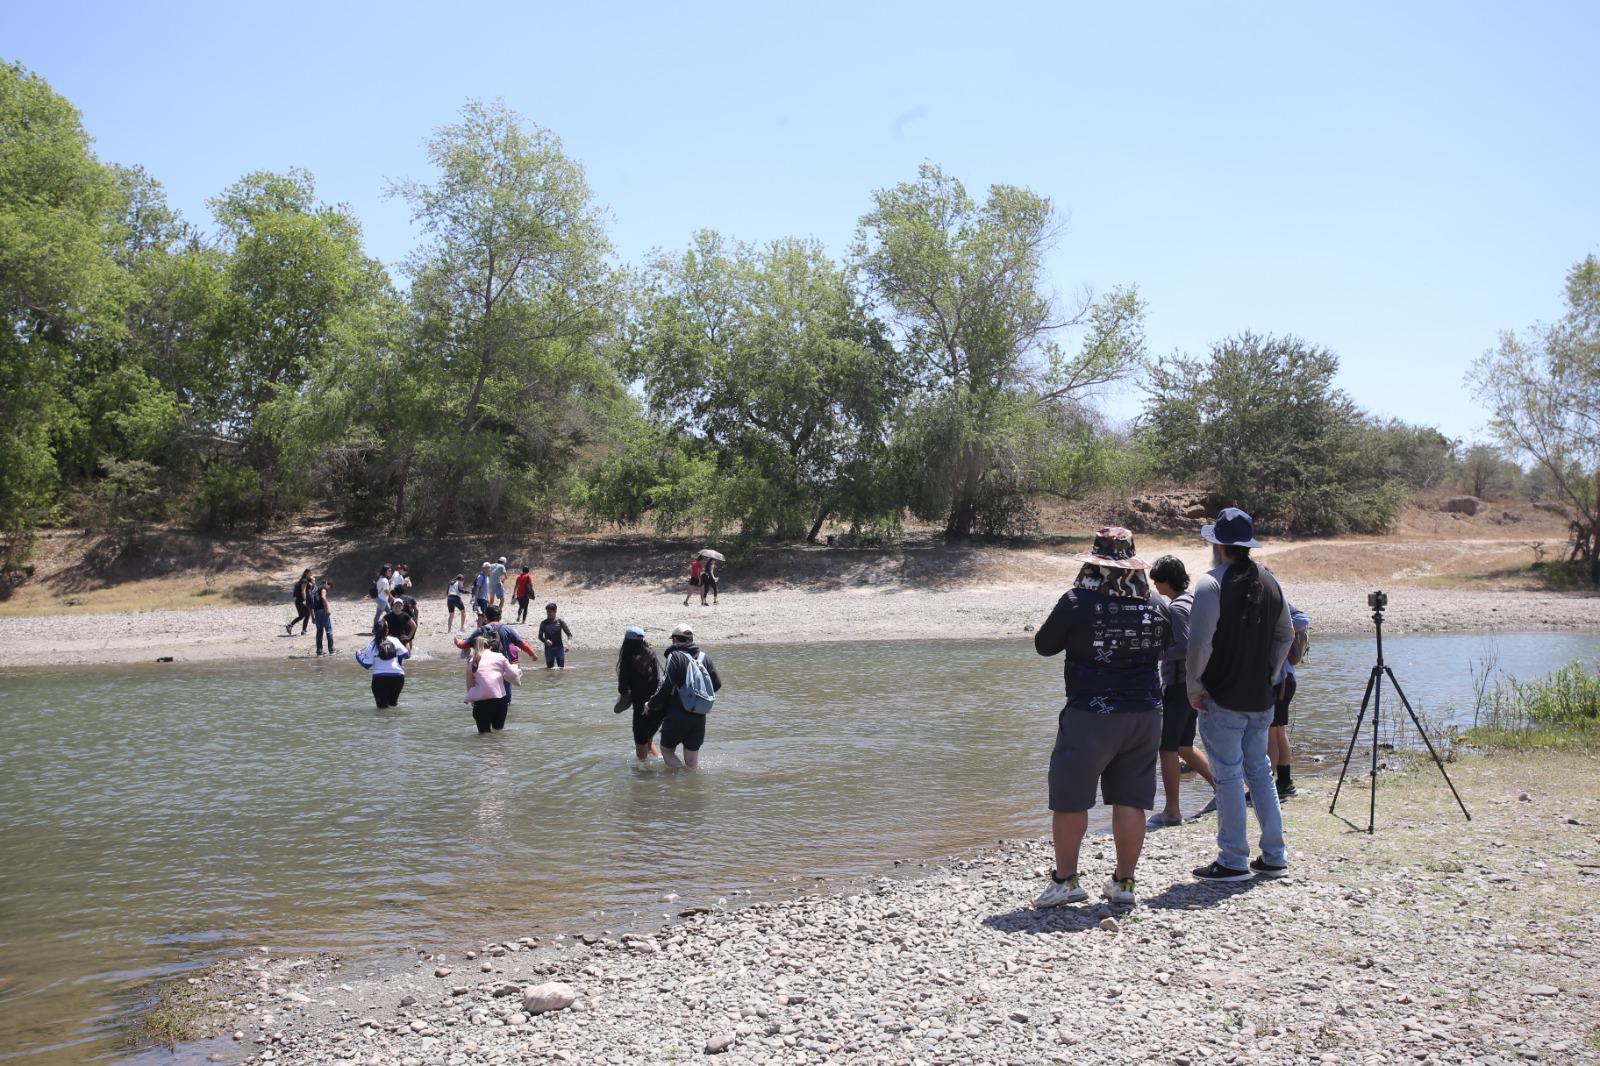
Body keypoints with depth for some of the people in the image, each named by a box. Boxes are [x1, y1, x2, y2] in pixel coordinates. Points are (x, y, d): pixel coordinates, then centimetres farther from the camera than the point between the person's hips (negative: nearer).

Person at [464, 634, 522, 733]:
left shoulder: (471, 662, 7)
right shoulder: (499, 657, 5)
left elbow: (469, 684, 9)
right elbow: (513, 675, 8)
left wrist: (471, 699, 22)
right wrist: (515, 667, 29)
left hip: (480, 702, -1)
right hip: (499, 699, 1)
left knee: (484, 732, 7)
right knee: (499, 730, 18)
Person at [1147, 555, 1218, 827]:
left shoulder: (1177, 608, -17)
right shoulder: (1193, 600, 12)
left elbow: (1185, 648, -24)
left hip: (1177, 686, -10)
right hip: (1193, 683, 10)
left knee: (1168, 748, -3)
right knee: (1184, 746, 18)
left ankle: (1172, 811, 2)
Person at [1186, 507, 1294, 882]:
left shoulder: (1212, 584, -14)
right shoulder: (1269, 582, 9)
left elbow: (1200, 641, -20)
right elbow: (1286, 635, 17)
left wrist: (1194, 686, -10)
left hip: (1222, 699, -7)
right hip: (1261, 697, 7)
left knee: (1228, 777, -1)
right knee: (1260, 772, 15)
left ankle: (1233, 862, 3)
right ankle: (1273, 857, 20)